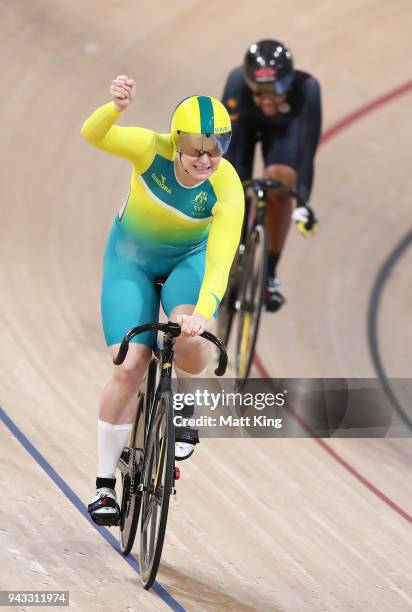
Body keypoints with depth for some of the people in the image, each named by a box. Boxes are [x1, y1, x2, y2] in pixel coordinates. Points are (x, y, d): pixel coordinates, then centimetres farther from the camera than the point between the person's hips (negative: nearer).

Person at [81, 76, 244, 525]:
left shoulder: (227, 190, -29)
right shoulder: (153, 150, -28)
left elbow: (219, 261, -35)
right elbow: (93, 134, -42)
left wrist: (203, 311, -53)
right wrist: (116, 106, -64)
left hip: (189, 260, 0)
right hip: (131, 259, 0)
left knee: (189, 340, -31)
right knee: (129, 368, -12)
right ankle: (105, 485, 2)